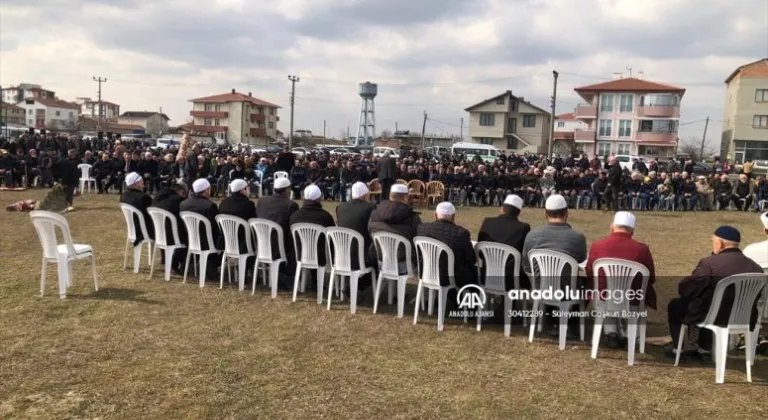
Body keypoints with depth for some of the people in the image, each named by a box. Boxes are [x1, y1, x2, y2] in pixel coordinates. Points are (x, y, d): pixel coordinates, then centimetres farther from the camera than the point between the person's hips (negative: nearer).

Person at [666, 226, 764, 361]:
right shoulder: (755, 267, -1)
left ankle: (678, 349, 27)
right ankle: (704, 350, 35)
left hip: (716, 317, -6)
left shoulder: (709, 263, -20)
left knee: (675, 305, 18)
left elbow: (684, 289, -15)